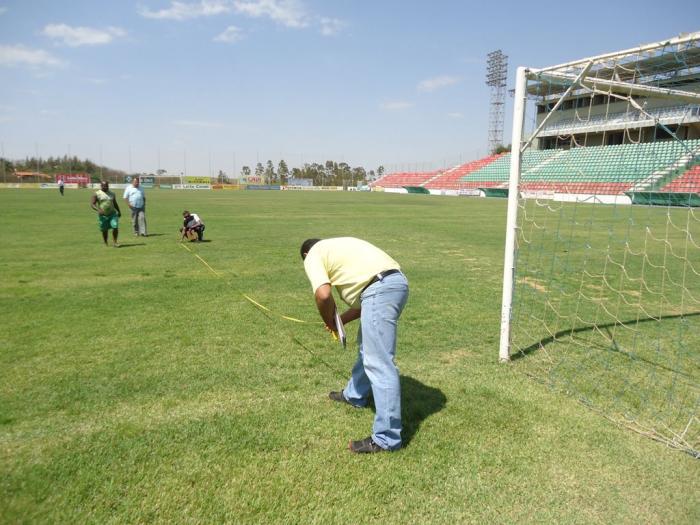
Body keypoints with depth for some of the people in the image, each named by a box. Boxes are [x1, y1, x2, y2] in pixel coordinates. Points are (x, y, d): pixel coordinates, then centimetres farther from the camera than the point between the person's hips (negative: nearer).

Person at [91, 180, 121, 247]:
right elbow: (92, 204, -8)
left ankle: (114, 242, -2)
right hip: (103, 215, -2)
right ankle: (105, 243, 23)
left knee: (115, 227, -13)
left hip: (112, 214, 2)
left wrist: (119, 211, 15)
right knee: (104, 230, 6)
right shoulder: (97, 194, -3)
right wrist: (98, 210, -23)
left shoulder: (112, 194, 10)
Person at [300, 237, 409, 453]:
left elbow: (323, 295, -9)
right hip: (397, 282, 10)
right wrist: (341, 319, 23)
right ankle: (355, 395, 48)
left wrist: (331, 322, 9)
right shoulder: (336, 247, 31)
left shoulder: (313, 256, 9)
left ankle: (386, 439, 0)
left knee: (379, 364, -6)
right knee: (367, 345, 27)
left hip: (380, 290, -10)